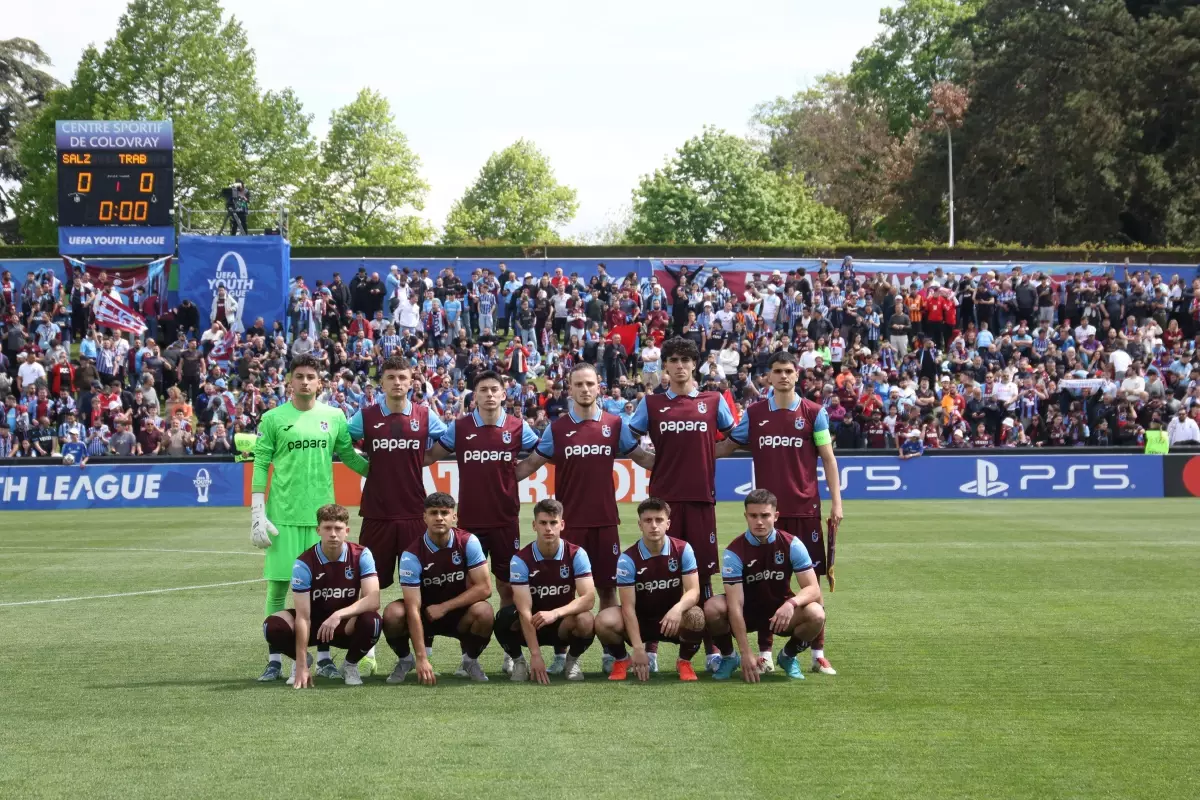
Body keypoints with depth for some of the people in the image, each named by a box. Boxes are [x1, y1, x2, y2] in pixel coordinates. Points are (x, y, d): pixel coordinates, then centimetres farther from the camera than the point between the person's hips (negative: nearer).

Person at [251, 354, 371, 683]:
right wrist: (257, 514, -5)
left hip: (322, 514, 2)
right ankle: (275, 660, 6)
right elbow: (260, 467, 1)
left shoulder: (334, 417, 8)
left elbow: (349, 456, 16)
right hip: (283, 515, -2)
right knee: (278, 586, -1)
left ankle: (323, 658, 13)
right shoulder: (273, 419, 1)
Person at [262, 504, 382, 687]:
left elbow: (373, 600, -26)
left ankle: (350, 665, -1)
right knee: (273, 627, -29)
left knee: (371, 621, -34)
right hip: (314, 622, 0)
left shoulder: (361, 555, -16)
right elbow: (303, 616, -23)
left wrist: (339, 615, -42)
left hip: (346, 626, 0)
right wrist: (302, 665, -29)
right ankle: (298, 662, 7)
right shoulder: (304, 563, -20)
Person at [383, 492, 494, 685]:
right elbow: (413, 609, -25)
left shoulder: (468, 542, -15)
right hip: (425, 614, 0)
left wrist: (444, 607, -21)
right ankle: (405, 660, 2)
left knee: (483, 611, -32)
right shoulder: (412, 555, -21)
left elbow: (484, 588, -16)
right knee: (393, 614, -31)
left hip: (459, 614, 1)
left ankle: (470, 660, -1)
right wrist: (422, 659, -32)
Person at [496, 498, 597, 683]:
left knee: (585, 621, -34)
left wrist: (555, 613, -38)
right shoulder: (521, 559, -17)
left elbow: (588, 598, -21)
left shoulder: (576, 555, -12)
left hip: (563, 623, 1)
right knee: (505, 618, -34)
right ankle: (518, 661, -3)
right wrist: (535, 655, -32)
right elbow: (524, 610, -24)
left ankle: (572, 661, -2)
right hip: (531, 625, -1)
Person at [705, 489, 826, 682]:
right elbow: (735, 606, -25)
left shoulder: (791, 545, -14)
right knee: (712, 608, -32)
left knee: (816, 614, -30)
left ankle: (788, 656, 2)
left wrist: (792, 603, -41)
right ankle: (728, 657, -1)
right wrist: (746, 653, -33)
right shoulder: (734, 551, -20)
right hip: (747, 612, -1)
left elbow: (813, 589, -17)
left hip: (780, 611, 1)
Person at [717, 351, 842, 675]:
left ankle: (818, 653, 5)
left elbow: (827, 458, 3)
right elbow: (726, 446, 12)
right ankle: (764, 652, 10)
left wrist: (836, 501, -3)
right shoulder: (754, 414, 6)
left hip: (805, 509, -1)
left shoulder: (813, 413, 2)